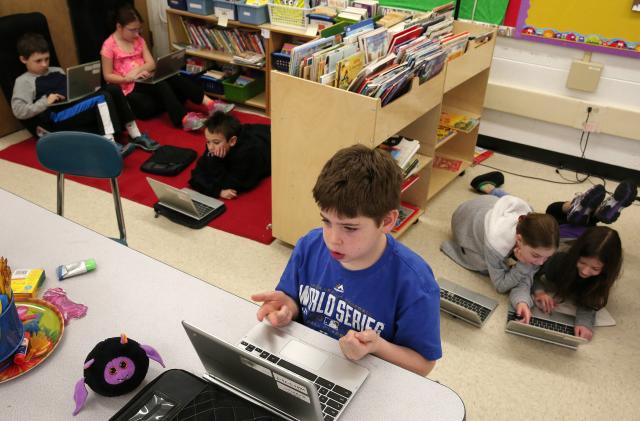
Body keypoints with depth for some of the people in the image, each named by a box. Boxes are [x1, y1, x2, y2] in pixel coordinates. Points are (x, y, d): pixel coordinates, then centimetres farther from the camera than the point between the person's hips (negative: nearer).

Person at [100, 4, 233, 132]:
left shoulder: (138, 40, 9)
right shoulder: (109, 46, -9)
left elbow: (151, 64, 1)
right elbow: (107, 76, -7)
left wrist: (137, 70, -18)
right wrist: (127, 78, -22)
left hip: (144, 80, 6)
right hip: (130, 87, -6)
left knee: (173, 77, -22)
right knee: (160, 84, -34)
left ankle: (209, 104, -33)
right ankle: (183, 119, -49)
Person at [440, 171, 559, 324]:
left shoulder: (531, 235, -35)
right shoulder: (497, 243, -47)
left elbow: (525, 276, -28)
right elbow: (500, 285, -30)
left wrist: (522, 300, -48)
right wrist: (524, 265, -43)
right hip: (468, 217, -4)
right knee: (486, 267, -16)